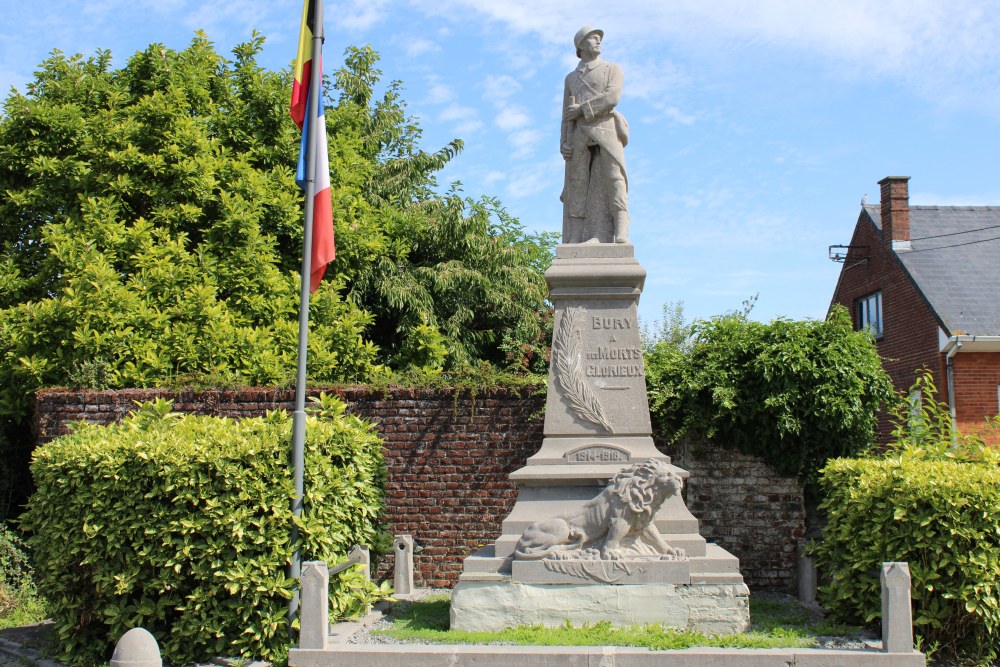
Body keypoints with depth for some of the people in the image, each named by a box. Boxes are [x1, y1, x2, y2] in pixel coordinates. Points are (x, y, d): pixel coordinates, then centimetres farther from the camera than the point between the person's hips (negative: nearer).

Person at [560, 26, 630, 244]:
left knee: (614, 177, -18)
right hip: (581, 135, 3)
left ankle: (621, 233, -27)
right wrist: (564, 143, 1)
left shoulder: (613, 69, 15)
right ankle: (578, 241, -9)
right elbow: (567, 114, 16)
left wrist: (581, 109, -7)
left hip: (606, 129, -3)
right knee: (578, 185, -7)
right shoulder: (571, 78, 24)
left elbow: (612, 97, -5)